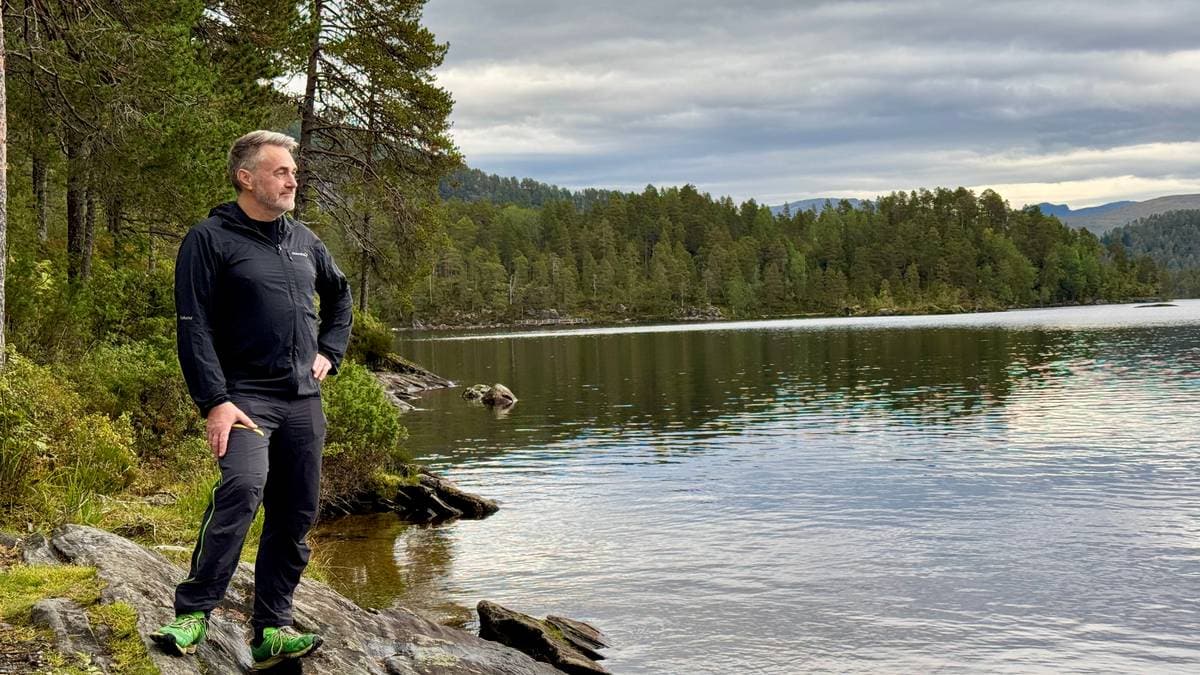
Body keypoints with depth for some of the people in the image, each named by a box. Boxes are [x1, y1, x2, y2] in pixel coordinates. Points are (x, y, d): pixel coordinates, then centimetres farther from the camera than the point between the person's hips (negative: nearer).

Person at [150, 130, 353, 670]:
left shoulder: (303, 240, 14)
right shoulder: (210, 239, -5)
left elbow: (339, 295, 33)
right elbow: (194, 328, -11)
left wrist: (329, 353, 18)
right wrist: (214, 402, -20)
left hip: (304, 401, 7)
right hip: (246, 396, -7)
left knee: (295, 517, 6)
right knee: (242, 488, -29)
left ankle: (272, 630, 14)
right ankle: (193, 614, -19)